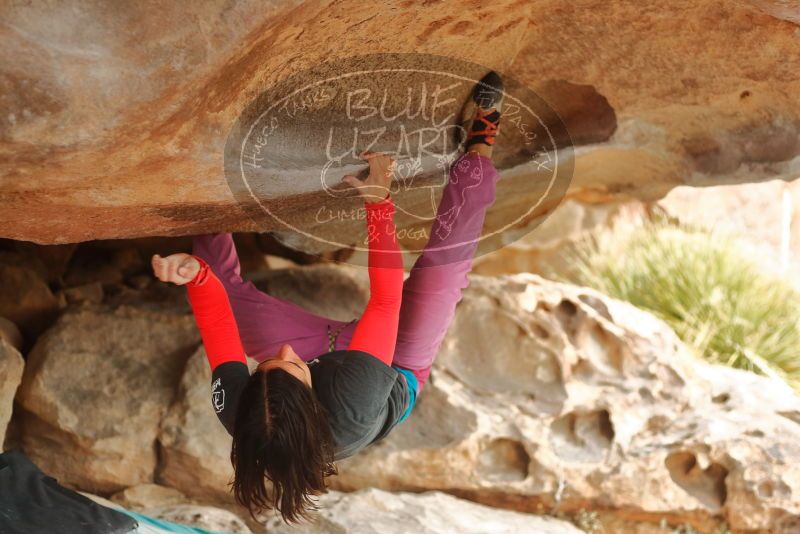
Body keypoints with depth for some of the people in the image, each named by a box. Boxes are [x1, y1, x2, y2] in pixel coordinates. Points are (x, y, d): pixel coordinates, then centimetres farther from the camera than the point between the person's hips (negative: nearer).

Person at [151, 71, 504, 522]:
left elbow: (216, 317, -27)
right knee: (445, 261, -9)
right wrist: (379, 201, -40)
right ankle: (480, 145, 11)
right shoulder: (354, 402, -50)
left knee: (224, 284, -5)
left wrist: (197, 274, -44)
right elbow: (387, 295, -42)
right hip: (401, 367, -2)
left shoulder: (239, 414, -41)